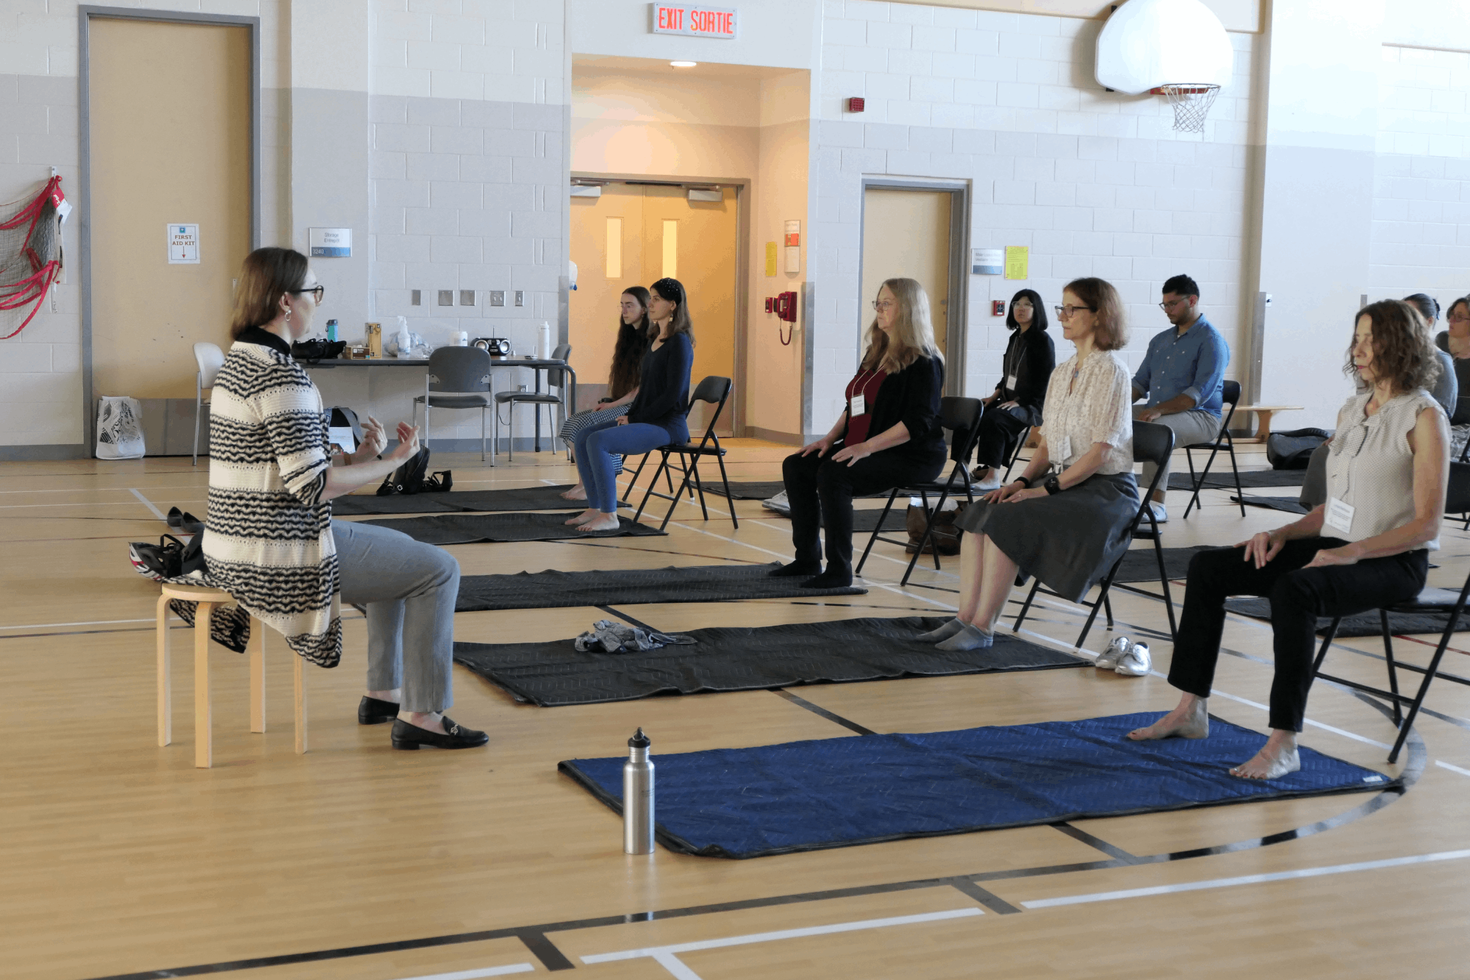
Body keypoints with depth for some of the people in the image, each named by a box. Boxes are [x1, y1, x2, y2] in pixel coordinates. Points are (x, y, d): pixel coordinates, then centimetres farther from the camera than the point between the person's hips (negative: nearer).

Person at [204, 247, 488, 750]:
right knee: (438, 569, 1)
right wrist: (395, 460, -11)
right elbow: (311, 485, -22)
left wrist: (359, 457, 8)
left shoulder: (238, 361, 11)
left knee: (400, 550, 28)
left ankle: (383, 692, 32)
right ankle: (422, 714, 5)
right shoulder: (282, 374, -20)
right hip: (281, 559, -10)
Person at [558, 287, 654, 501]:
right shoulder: (627, 336, 16)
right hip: (618, 404, 9)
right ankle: (584, 482, -8)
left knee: (586, 425, -24)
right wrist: (607, 401, 6)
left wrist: (614, 404, -16)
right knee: (573, 422, -8)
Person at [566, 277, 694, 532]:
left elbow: (672, 395, -19)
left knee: (598, 441, -25)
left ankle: (609, 515, -20)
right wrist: (630, 415, 5)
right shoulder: (656, 339, 15)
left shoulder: (679, 342, -13)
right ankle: (594, 508, 2)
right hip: (644, 420, 9)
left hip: (667, 425, -9)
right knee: (583, 437, -1)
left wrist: (635, 418, -14)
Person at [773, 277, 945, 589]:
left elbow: (918, 423, -22)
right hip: (862, 448, 10)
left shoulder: (924, 362, -13)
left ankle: (839, 570, -22)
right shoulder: (876, 353, 16)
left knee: (833, 475, -30)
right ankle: (807, 559, 5)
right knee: (795, 466, 0)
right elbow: (854, 407, 23)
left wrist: (867, 447, -28)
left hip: (912, 456, -10)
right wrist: (830, 438, 7)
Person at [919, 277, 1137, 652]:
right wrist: (1022, 481, -1)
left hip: (1105, 488, -8)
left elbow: (1101, 450, -17)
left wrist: (1048, 488, -19)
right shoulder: (1062, 372, 15)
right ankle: (965, 617, -16)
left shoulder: (1110, 370, -11)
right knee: (979, 513, -11)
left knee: (1008, 519, -26)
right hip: (1061, 481, 8)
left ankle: (982, 627, -21)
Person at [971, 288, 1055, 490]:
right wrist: (995, 395, 8)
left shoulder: (1043, 340, -8)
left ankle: (992, 476, -33)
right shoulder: (1015, 338, 15)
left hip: (1033, 405, -8)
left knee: (994, 418, -32)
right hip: (1010, 400, 8)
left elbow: (1046, 381, -14)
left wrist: (1019, 402, -19)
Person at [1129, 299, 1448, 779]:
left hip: (1394, 562, -8)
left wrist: (1352, 552, -23)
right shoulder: (1351, 410, 15)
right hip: (1333, 547, 8)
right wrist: (1282, 534, 2)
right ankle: (1192, 710, -2)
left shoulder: (1423, 417, -8)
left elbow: (1426, 524, -13)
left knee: (1294, 590, -37)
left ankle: (1283, 744, -33)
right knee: (1208, 567, -5)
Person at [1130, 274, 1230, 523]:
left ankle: (1156, 504, -35)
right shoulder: (1160, 340, 19)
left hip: (1199, 416, -8)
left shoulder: (1210, 341, -6)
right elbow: (1141, 381, 22)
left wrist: (1160, 410, -28)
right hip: (1156, 412, 8)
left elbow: (1201, 392, -17)